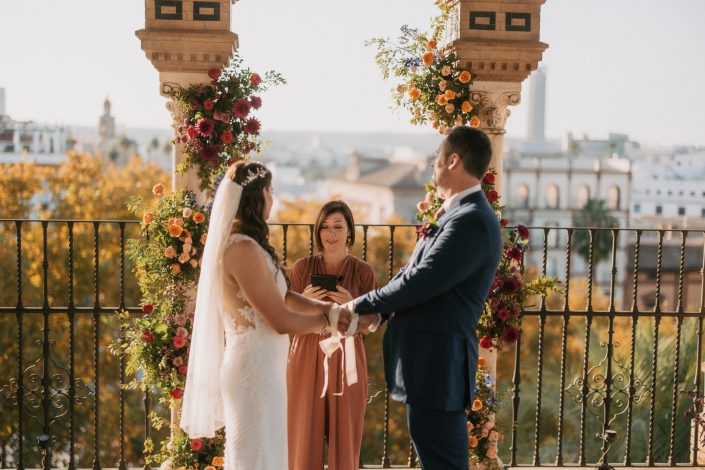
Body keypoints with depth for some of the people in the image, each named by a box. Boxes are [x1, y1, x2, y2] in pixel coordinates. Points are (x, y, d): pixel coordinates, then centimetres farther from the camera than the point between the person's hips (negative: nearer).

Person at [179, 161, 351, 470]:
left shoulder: (242, 244, 10)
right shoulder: (243, 248, -20)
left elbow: (280, 295, 11)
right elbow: (282, 320, -19)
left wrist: (327, 306, 0)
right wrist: (328, 319, -4)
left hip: (257, 364, 10)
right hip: (256, 367, -10)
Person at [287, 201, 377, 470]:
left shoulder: (363, 271, 0)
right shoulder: (302, 268, 2)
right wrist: (305, 302, -15)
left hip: (347, 361, 0)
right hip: (307, 358, 1)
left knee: (345, 437, 4)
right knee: (305, 436, 3)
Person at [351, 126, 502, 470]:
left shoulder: (472, 221, -20)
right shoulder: (457, 214, 14)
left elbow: (420, 281, -22)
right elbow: (414, 271, 15)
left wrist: (361, 305, -8)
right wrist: (379, 313, 0)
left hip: (436, 363, -10)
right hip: (431, 359, 10)